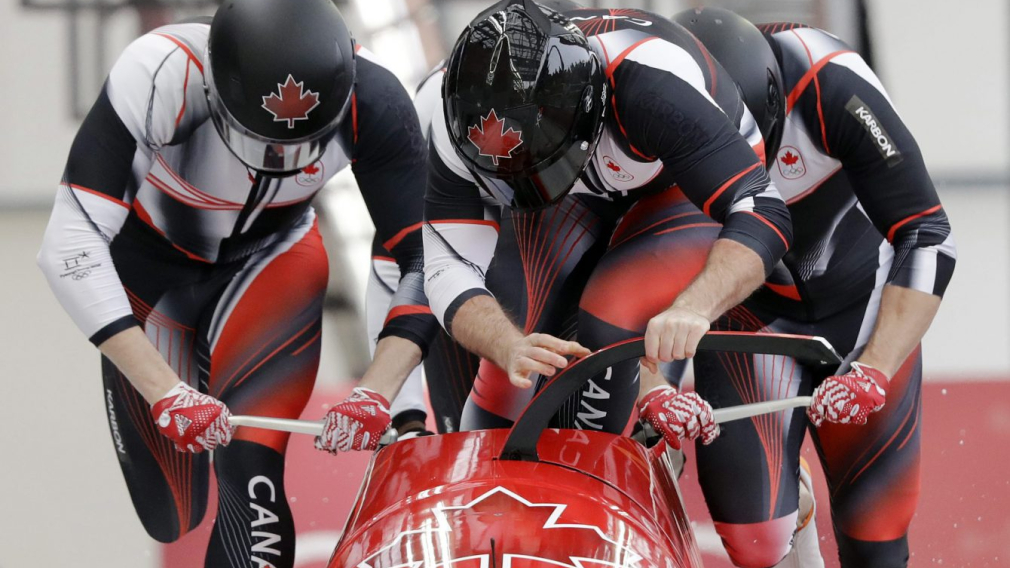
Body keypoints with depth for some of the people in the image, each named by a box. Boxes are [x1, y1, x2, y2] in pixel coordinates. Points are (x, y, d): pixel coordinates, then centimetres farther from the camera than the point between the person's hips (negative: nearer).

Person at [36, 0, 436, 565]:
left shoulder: (371, 100, -32)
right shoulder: (159, 75, -40)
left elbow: (429, 258, -24)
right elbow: (70, 245, -40)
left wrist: (377, 392, -40)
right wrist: (164, 391, -48)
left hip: (273, 259, 1)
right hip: (153, 263, -1)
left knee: (251, 466, -24)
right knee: (173, 521, 12)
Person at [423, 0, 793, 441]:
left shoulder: (648, 85, -43)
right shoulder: (459, 124, -31)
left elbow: (761, 215, -45)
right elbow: (449, 270, -29)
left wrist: (694, 307, -63)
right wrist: (510, 348, -50)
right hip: (577, 198, 4)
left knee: (605, 331, -27)